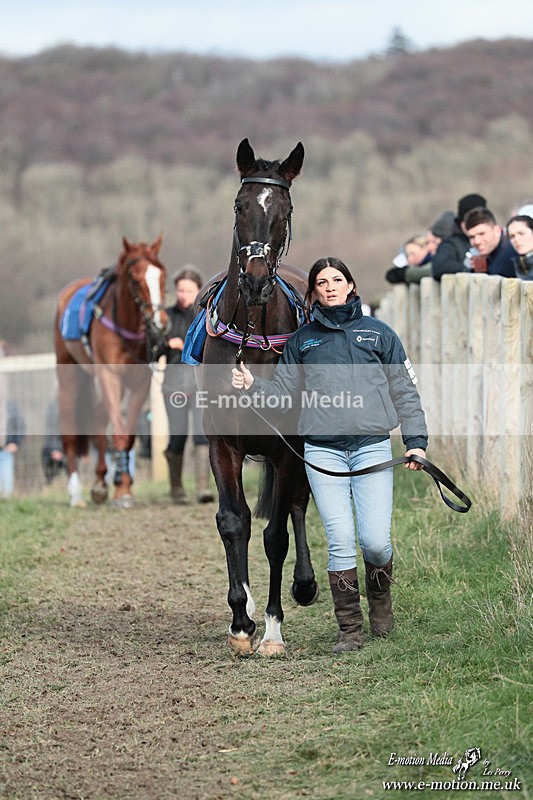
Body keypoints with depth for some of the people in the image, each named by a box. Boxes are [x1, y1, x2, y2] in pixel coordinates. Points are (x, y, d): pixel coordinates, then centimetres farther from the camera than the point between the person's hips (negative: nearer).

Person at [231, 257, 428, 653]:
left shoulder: (378, 333, 10)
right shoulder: (302, 340, 12)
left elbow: (405, 392, 10)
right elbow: (283, 392, 11)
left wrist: (416, 440, 1)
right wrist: (252, 384, -8)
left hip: (373, 447, -1)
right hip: (323, 452, 1)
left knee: (375, 541, -8)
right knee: (340, 541, -4)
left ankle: (380, 596, 24)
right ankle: (349, 629, 5)